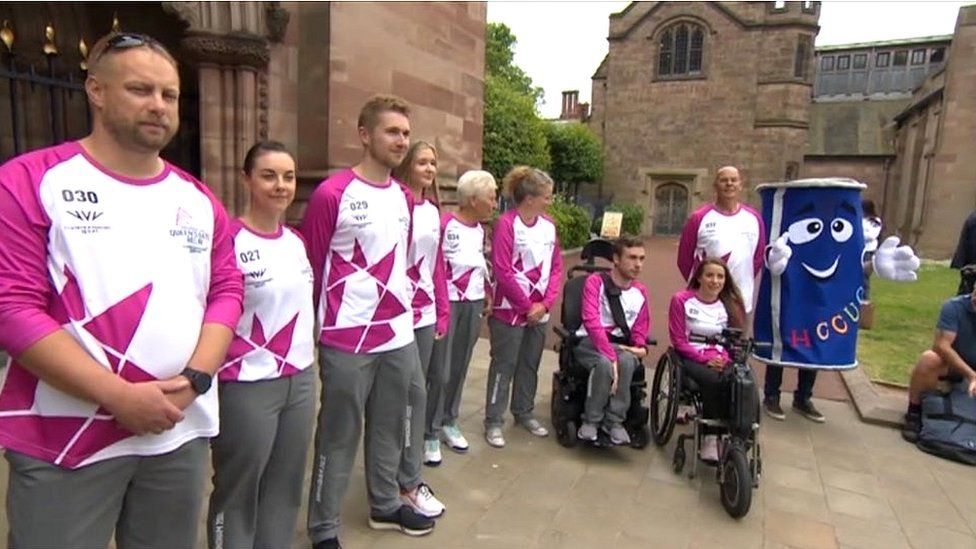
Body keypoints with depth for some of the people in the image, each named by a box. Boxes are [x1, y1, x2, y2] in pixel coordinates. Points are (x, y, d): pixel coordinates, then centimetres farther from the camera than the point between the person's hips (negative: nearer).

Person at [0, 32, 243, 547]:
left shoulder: (198, 199, 8)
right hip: (63, 438, -4)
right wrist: (119, 396, -18)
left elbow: (227, 291, 6)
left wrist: (195, 378, -9)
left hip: (180, 433, 4)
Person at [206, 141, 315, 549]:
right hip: (247, 386, -6)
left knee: (285, 487, 17)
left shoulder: (296, 241, 8)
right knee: (238, 492, 11)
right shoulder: (227, 239, -13)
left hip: (300, 379, 7)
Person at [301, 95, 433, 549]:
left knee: (390, 427, 19)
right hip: (348, 339, -6)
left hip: (399, 335, 7)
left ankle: (385, 505, 39)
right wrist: (319, 325, -1)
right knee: (338, 437, 7)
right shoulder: (331, 194, -12)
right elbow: (311, 267, -7)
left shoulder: (404, 198, 10)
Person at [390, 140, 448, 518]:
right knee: (415, 393, -5)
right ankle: (409, 484, 9)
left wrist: (442, 312, 13)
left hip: (426, 313, 7)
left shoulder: (433, 211, 13)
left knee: (414, 392, 13)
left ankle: (403, 469, 27)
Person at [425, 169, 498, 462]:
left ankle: (449, 423, 29)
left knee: (460, 368, 13)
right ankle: (430, 434, 11)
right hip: (446, 303, -7)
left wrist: (487, 295, 15)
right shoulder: (444, 224, -15)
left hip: (473, 304, 7)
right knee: (439, 372, -3)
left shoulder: (480, 229, 9)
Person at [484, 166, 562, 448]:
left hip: (540, 310, 6)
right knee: (504, 365, 3)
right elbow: (502, 271, -17)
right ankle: (493, 422, 16)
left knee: (530, 364, 16)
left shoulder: (549, 226, 4)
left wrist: (545, 303, -4)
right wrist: (526, 306, -12)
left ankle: (524, 413, 33)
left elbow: (556, 267, 8)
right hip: (510, 310, -6)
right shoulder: (506, 224, -15)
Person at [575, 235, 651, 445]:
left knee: (627, 361, -33)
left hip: (622, 344, 4)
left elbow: (640, 330, 17)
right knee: (605, 363, -37)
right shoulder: (595, 281, -9)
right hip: (590, 342, -3)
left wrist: (640, 347, -6)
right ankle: (591, 420, -12)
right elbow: (591, 321, -20)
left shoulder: (640, 291, 8)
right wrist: (611, 355, -30)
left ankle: (615, 421, -15)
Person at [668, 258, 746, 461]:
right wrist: (706, 358, -14)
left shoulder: (732, 305, 12)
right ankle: (709, 437, -19)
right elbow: (679, 340, -3)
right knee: (714, 381, -34)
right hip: (691, 359, -3)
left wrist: (723, 359, -11)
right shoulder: (681, 300, -1)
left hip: (721, 360, 3)